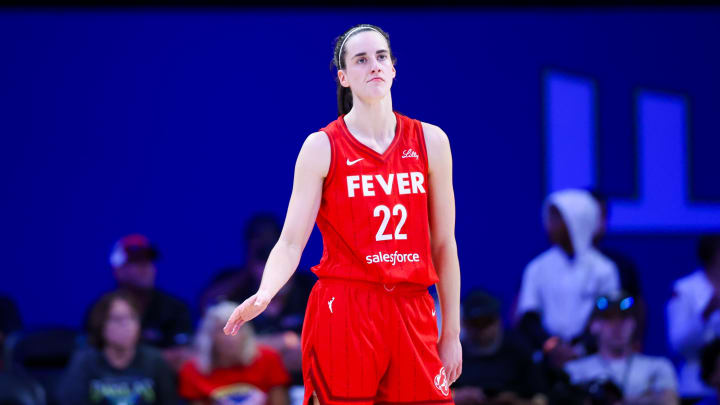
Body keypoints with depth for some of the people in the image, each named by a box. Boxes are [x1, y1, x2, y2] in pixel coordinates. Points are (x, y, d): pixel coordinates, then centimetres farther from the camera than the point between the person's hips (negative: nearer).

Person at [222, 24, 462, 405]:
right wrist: (263, 295, -24)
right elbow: (291, 243, -4)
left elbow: (443, 245, 10)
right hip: (342, 316, -3)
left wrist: (451, 334, 9)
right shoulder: (322, 147, 0)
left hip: (412, 316, 3)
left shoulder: (430, 141, 7)